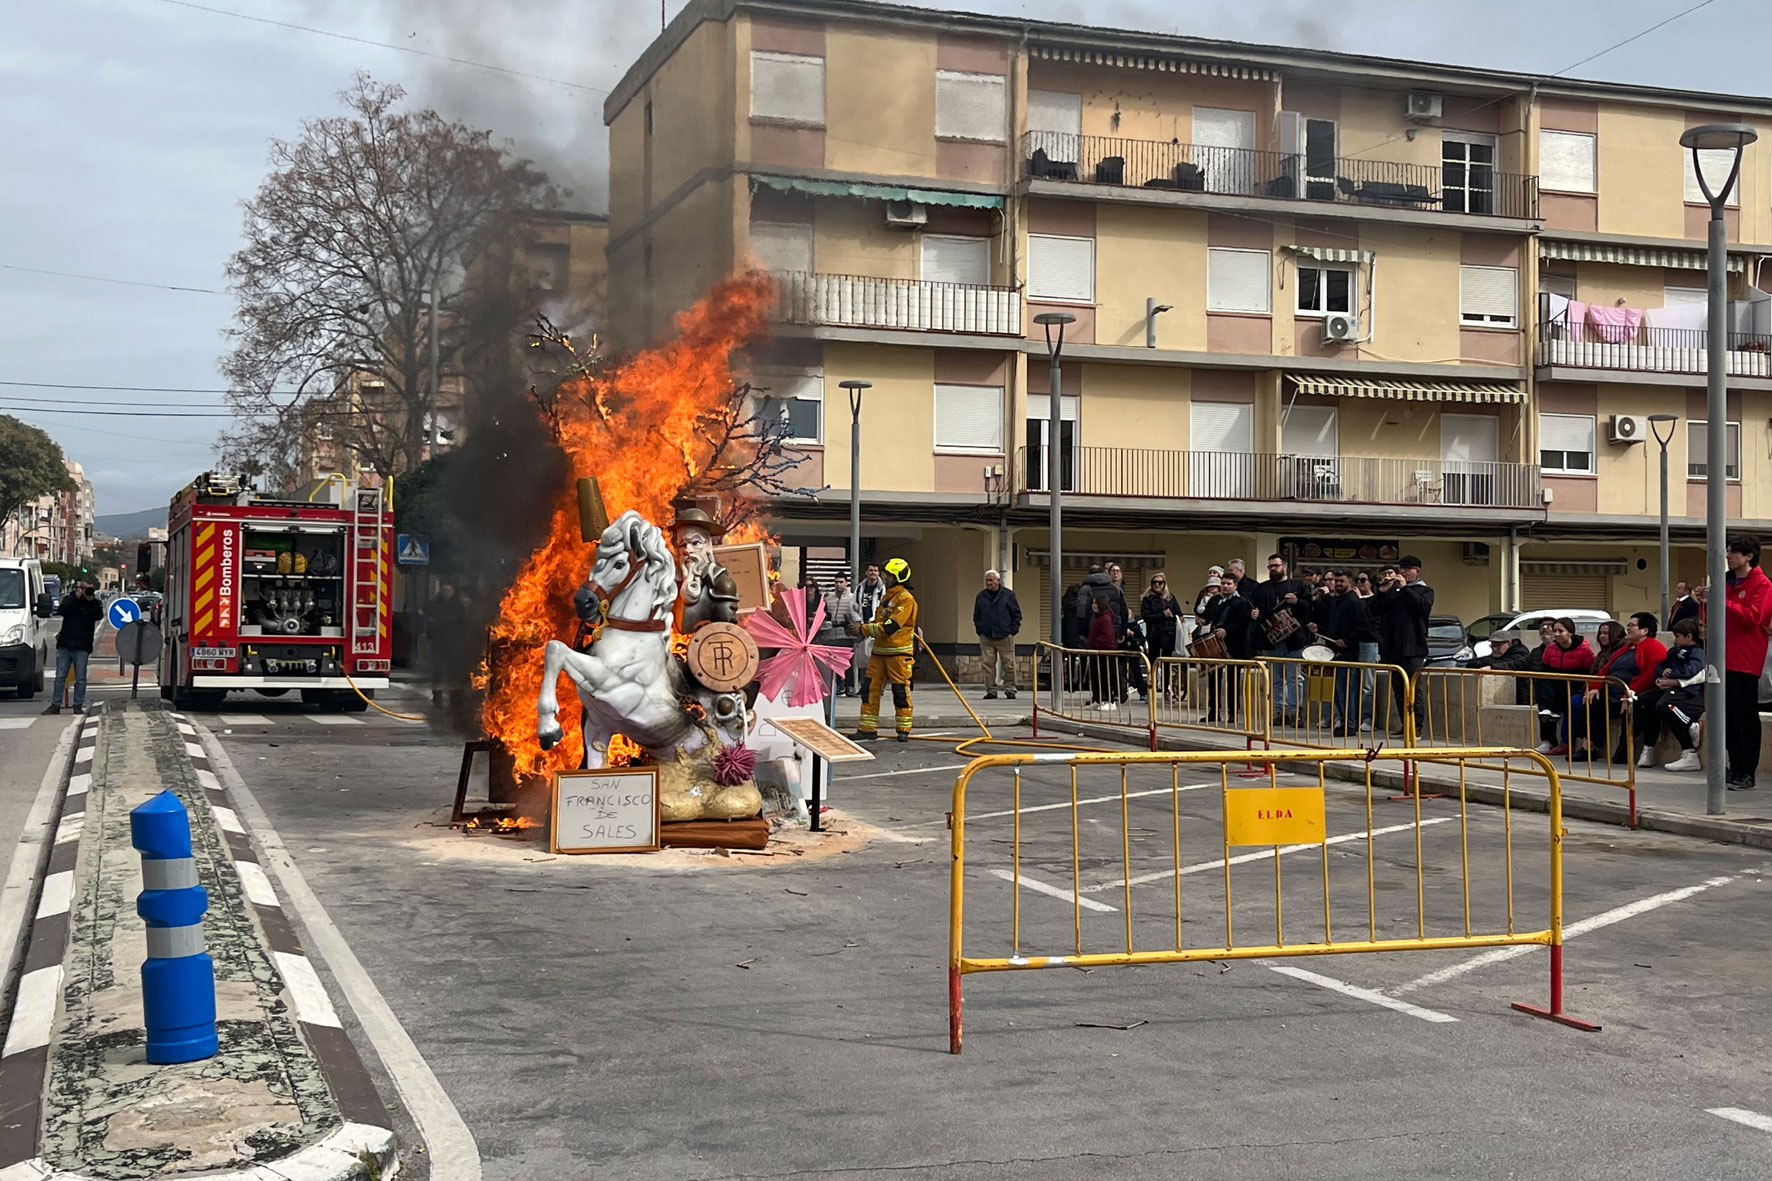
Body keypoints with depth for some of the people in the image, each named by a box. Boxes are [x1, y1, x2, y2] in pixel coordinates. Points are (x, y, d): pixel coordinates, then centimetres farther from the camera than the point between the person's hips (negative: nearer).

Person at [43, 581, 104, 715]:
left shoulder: (94, 602, 8)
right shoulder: (69, 599, 10)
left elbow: (99, 615, -9)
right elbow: (61, 611, -8)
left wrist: (91, 600, -17)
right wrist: (76, 597, -13)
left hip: (82, 647, -1)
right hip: (64, 645, 1)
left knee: (80, 678, -1)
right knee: (60, 676, 3)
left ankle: (78, 706, 4)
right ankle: (55, 705, 6)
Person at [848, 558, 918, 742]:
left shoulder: (906, 599, -12)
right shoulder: (887, 597, 17)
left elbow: (890, 627, -20)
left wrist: (863, 629, -17)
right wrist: (861, 628, 1)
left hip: (898, 652, -8)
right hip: (880, 650, 8)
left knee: (900, 691, -1)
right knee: (870, 688, 4)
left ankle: (903, 730, 8)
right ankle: (868, 728, 8)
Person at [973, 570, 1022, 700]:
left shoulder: (1008, 595, 3)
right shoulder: (981, 596, 10)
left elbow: (1017, 614, 6)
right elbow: (976, 616, 18)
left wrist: (1013, 630, -2)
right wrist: (979, 630, 7)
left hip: (1005, 637, -2)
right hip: (986, 638, 2)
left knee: (1009, 665, -1)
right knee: (988, 665, 1)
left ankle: (1010, 690, 8)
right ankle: (991, 690, 7)